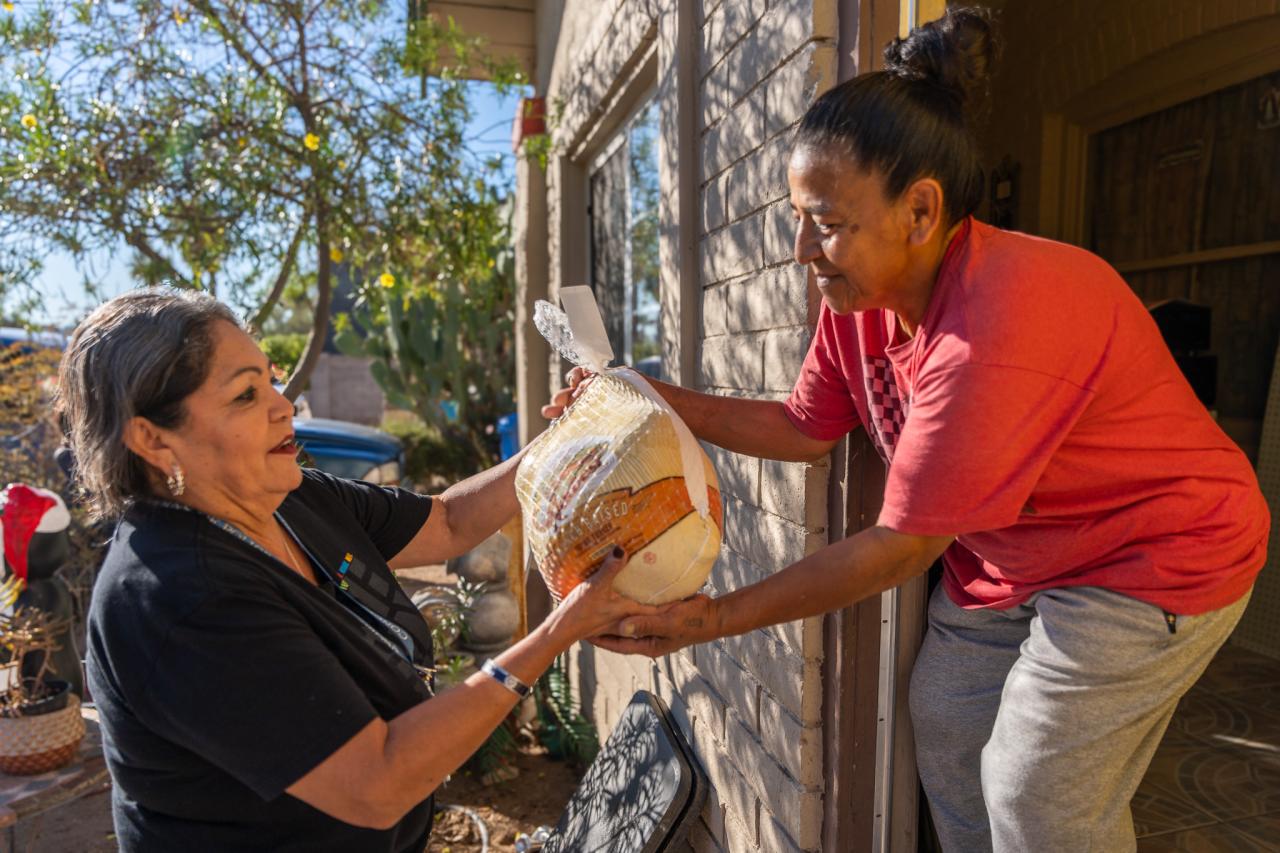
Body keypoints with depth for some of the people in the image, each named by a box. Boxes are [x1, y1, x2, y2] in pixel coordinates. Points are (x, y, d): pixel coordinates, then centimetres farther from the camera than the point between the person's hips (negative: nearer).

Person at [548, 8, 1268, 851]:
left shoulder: (998, 325, -36)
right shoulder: (858, 296, -10)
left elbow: (902, 546, -30)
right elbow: (805, 429, 0)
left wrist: (719, 617, -24)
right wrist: (660, 399, -10)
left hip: (1149, 562, -7)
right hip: (1005, 561, 8)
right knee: (946, 735, 14)